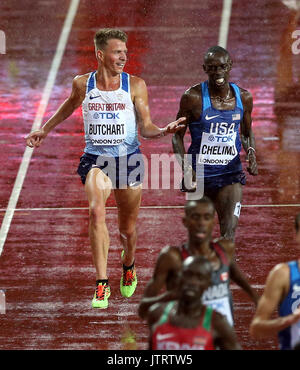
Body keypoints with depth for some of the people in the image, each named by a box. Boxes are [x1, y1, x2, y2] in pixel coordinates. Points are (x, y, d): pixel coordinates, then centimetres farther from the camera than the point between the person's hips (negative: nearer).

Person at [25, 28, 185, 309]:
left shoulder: (135, 85, -2)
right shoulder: (82, 84, 1)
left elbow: (145, 128, 0)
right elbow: (70, 105, 24)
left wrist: (164, 131, -21)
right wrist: (44, 130, 30)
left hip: (128, 159, 0)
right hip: (95, 159, 0)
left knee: (127, 228, 10)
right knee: (96, 212, -27)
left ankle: (128, 264, 46)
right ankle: (102, 284, -26)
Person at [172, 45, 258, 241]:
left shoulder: (244, 97, 1)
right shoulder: (193, 97, -10)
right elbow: (177, 136, -2)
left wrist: (251, 152, -5)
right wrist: (185, 167, -17)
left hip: (230, 173, 2)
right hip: (199, 174, -2)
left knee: (229, 233, -14)